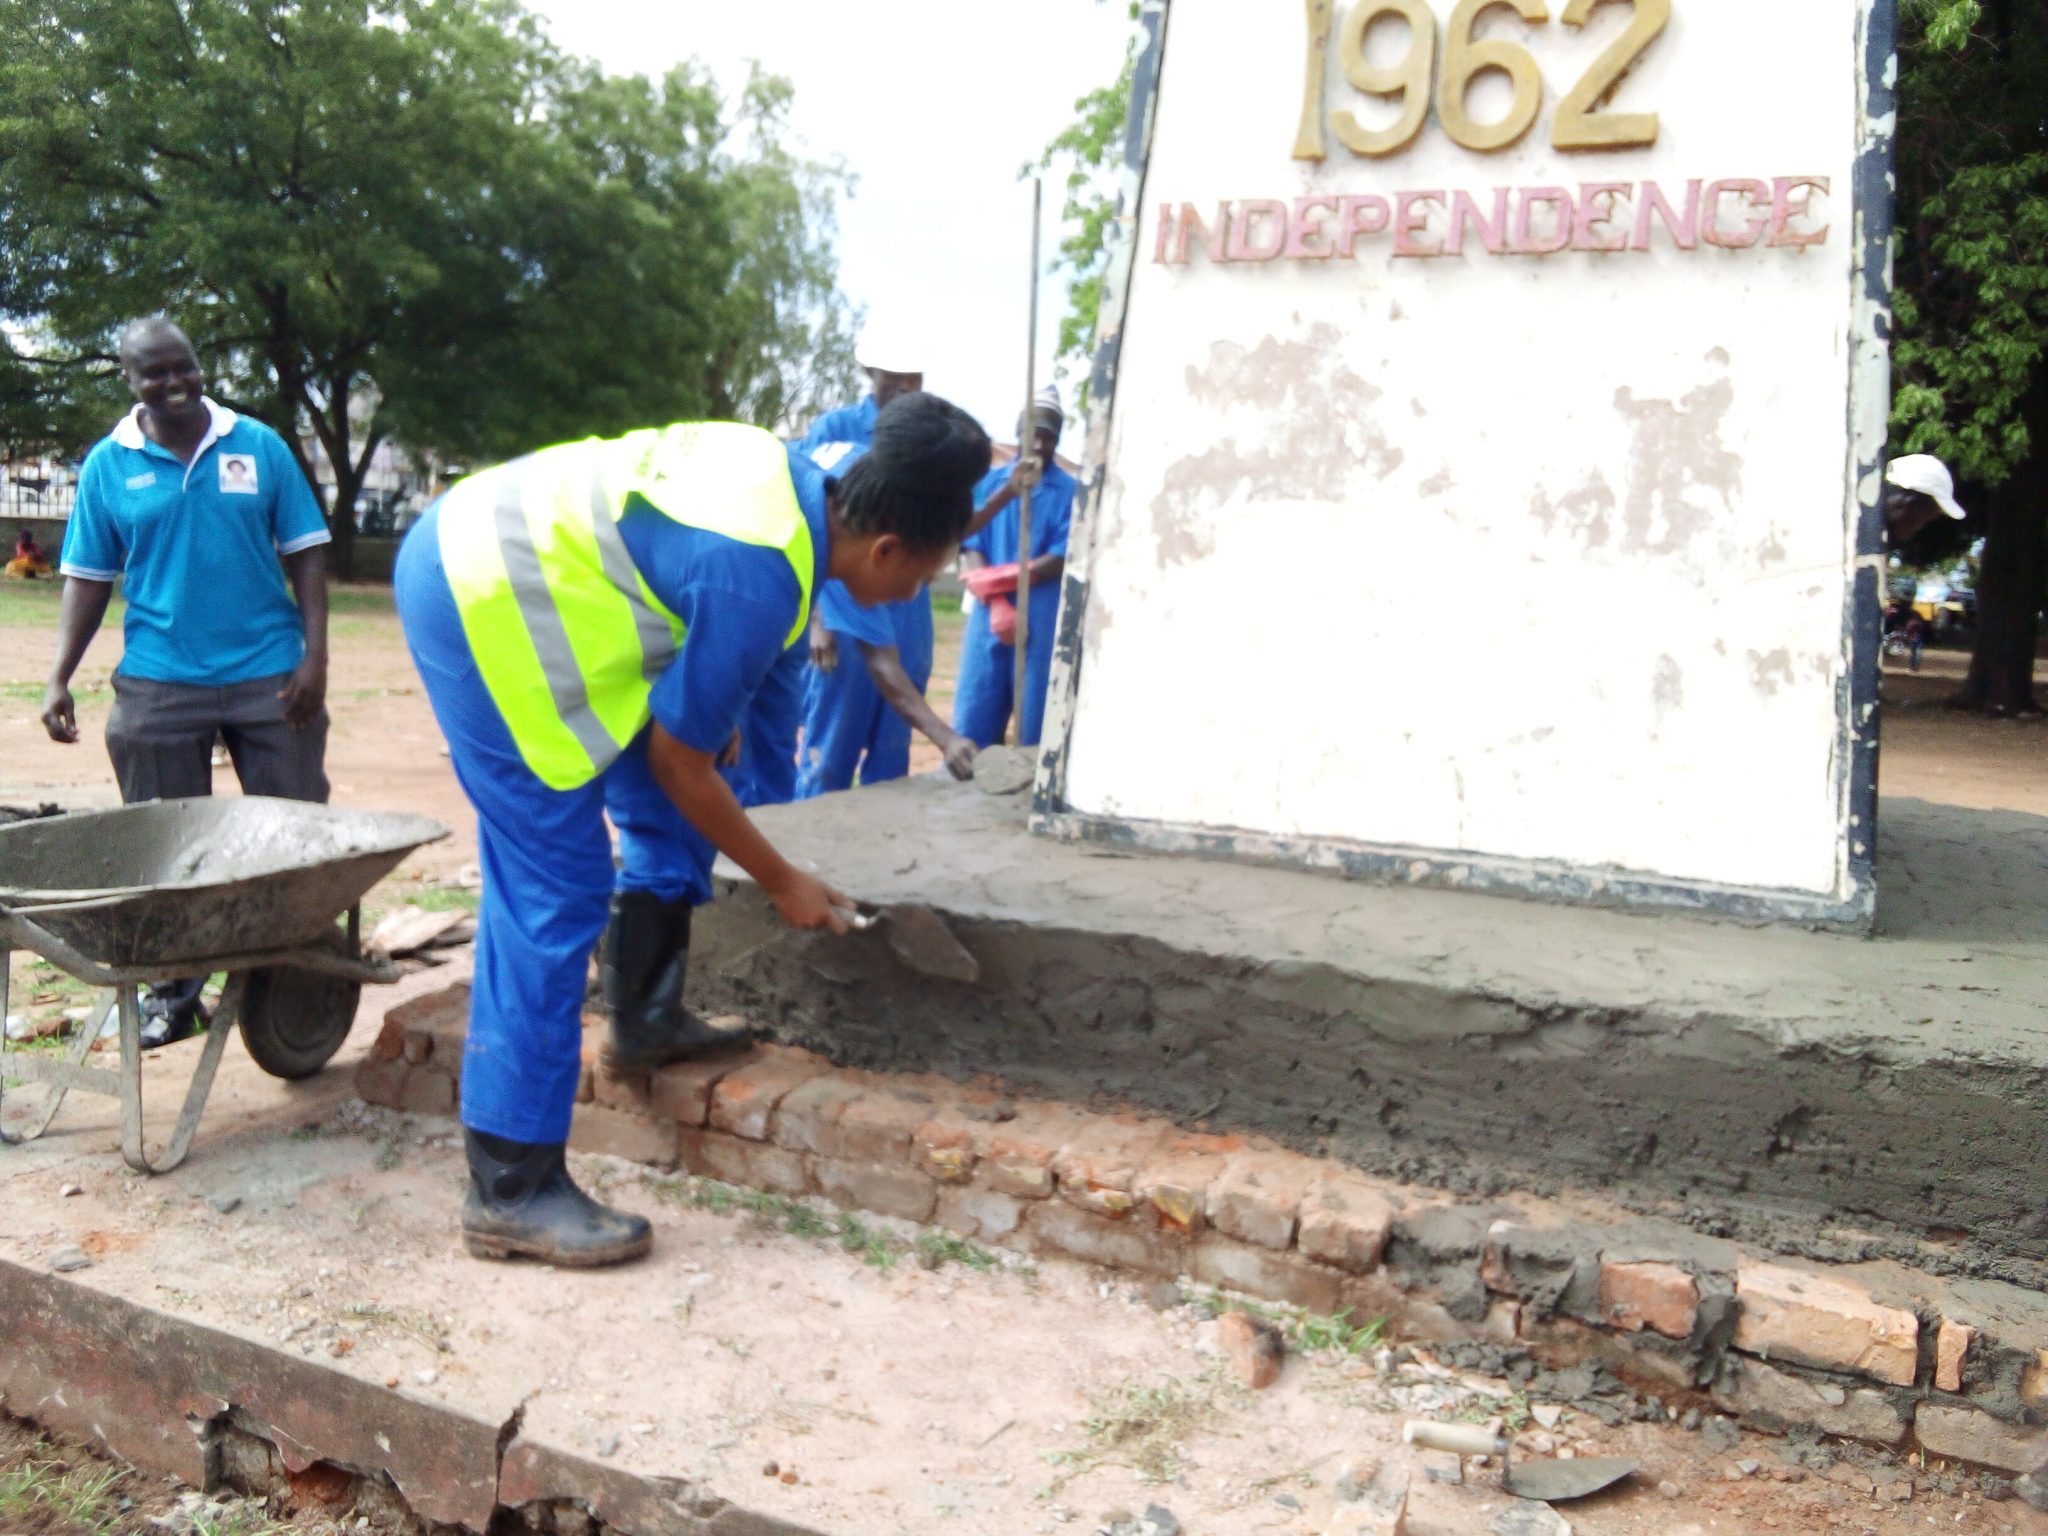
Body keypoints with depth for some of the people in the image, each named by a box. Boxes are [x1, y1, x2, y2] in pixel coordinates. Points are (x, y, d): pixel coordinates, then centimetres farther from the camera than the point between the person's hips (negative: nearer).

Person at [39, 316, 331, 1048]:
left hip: (270, 676, 0)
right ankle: (173, 991, 22)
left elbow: (304, 554, 3)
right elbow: (88, 579, 6)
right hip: (159, 684, 0)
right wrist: (59, 679, -1)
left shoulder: (258, 446, 3)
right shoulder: (108, 465, 4)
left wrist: (315, 654, -6)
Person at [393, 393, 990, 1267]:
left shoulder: (798, 479, 2)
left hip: (490, 548, 10)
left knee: (668, 807, 14)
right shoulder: (760, 579, -23)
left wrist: (708, 712, 17)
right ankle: (510, 1192, -5)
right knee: (554, 891, -10)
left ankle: (646, 1020, 25)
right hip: (479, 598, -10)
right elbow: (678, 758, -13)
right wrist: (781, 883, -1)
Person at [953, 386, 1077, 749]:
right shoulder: (989, 482, 12)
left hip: (1043, 622, -2)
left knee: (1036, 731, 3)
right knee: (972, 726, 2)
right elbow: (971, 545, 4)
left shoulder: (1070, 491, 4)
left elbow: (1064, 557, -6)